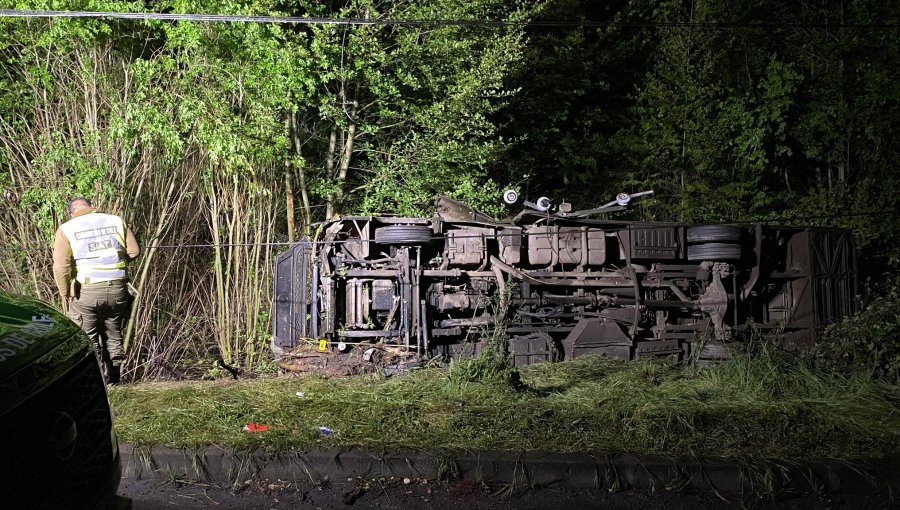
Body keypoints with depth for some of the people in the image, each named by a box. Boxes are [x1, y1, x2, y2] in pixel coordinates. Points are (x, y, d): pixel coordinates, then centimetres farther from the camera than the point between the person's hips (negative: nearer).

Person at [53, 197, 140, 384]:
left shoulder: (66, 229, 1)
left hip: (86, 291, -3)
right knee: (113, 337, 17)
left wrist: (66, 295, 0)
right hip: (117, 288, 3)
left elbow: (61, 267, -7)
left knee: (87, 339, 9)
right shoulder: (116, 221, 8)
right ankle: (113, 381, 24)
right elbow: (134, 251, 5)